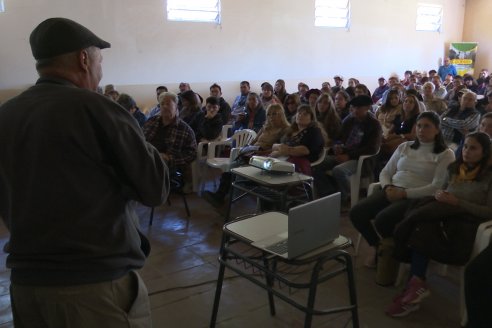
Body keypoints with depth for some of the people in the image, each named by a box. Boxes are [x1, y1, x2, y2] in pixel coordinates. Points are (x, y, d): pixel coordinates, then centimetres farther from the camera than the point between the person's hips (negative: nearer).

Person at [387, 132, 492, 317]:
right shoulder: (454, 169, 17)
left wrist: (457, 202, -15)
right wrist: (439, 195, -1)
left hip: (467, 222, -5)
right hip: (444, 216, 5)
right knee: (423, 227, -31)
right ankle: (415, 284, -33)